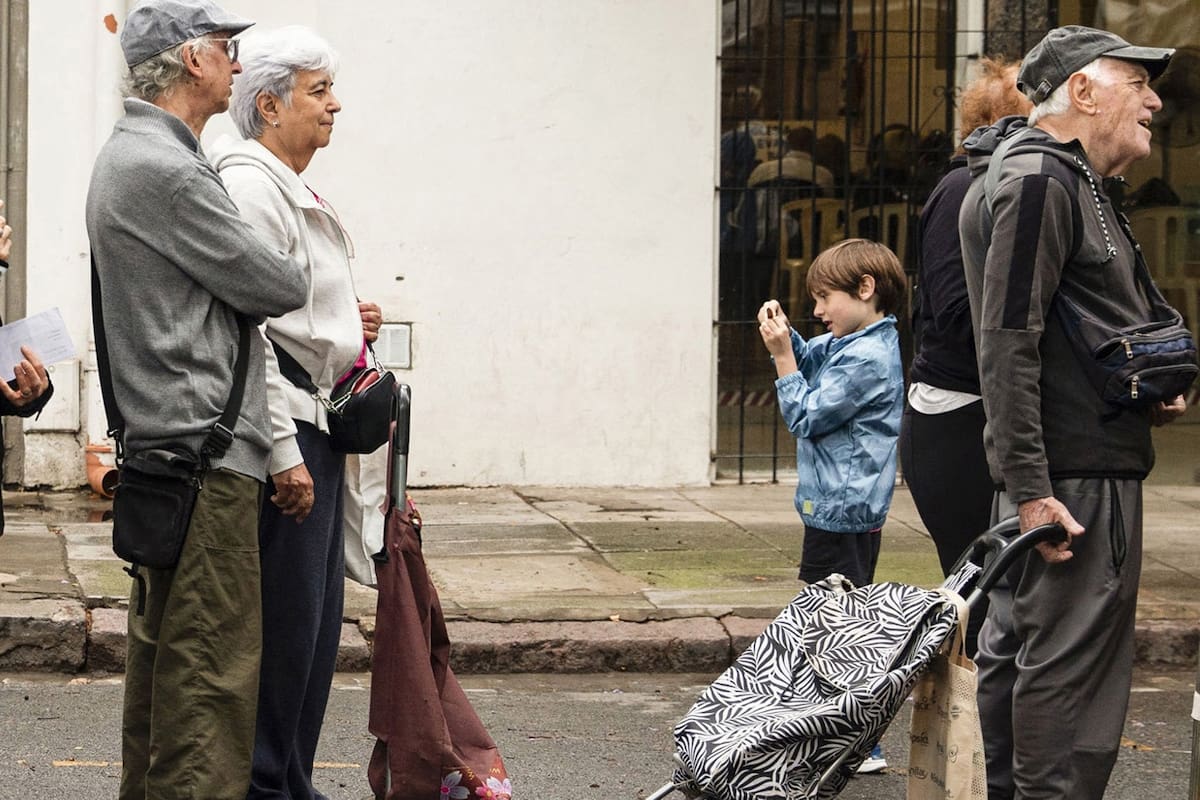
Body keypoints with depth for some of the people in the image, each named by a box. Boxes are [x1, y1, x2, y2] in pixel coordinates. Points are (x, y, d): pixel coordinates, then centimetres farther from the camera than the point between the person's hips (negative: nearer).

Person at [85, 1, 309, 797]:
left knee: (165, 641, 16)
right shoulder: (166, 171, -17)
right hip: (205, 439, -11)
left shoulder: (130, 155, 17)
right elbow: (276, 285, -14)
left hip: (163, 440, 11)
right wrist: (297, 275, 11)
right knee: (215, 652, -9)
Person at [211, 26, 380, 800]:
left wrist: (347, 323, 10)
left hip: (316, 428, 10)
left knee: (319, 620, 13)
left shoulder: (296, 192, 19)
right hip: (284, 434, -10)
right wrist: (284, 453, -23)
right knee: (284, 622, -6)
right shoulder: (251, 187, -13)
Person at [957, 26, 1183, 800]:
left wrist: (1150, 395, 13)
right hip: (1075, 474, -11)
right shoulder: (1039, 182, -13)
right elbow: (1008, 342, -20)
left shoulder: (1067, 182, 20)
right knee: (1072, 672, -10)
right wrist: (1030, 487, -23)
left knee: (1012, 651, 14)